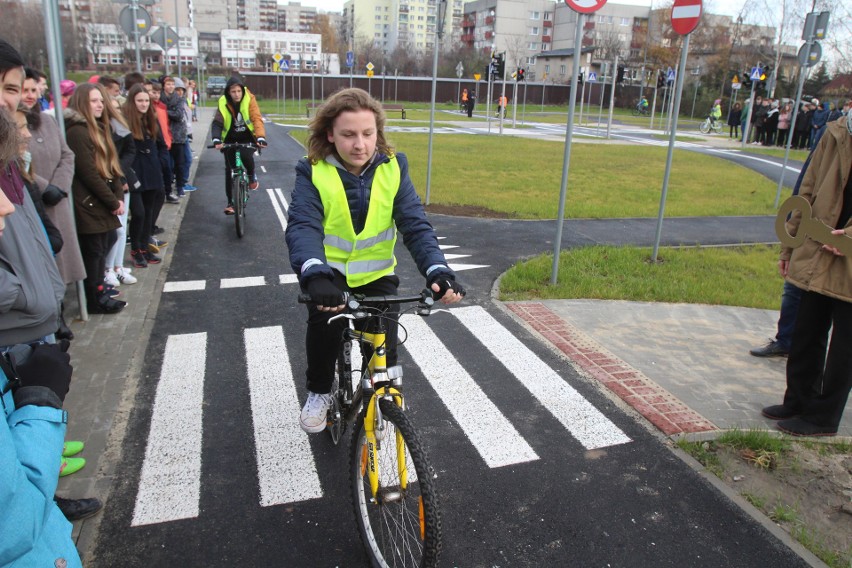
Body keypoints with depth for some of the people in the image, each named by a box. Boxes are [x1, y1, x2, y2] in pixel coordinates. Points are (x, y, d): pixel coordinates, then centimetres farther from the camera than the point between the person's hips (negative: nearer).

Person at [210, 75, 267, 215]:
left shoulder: (249, 100, -16)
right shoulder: (223, 103, -13)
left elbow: (257, 119, -24)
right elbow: (217, 123, -20)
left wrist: (261, 137, -41)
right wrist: (216, 139, -39)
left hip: (247, 138, -2)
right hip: (230, 140, 2)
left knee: (246, 156, -31)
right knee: (229, 170, 0)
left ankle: (252, 176, 3)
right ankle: (231, 202, 13)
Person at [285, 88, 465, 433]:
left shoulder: (393, 168, -9)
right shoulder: (314, 172, -14)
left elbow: (415, 224, -18)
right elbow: (302, 226, -29)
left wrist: (438, 270, -37)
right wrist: (314, 273, -50)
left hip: (377, 274, 2)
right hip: (330, 272, -1)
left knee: (385, 345, -14)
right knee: (324, 323, -28)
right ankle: (319, 392, 2)